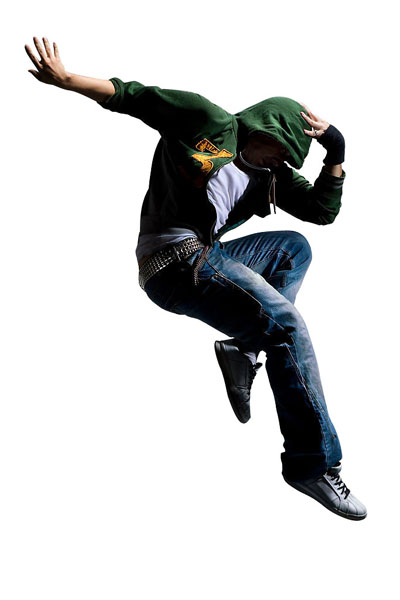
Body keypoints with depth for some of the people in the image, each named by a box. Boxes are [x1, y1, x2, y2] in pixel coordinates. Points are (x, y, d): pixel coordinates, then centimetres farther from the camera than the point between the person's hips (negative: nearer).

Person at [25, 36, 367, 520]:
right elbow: (135, 97, -4)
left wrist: (336, 152, 8)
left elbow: (323, 210, 20)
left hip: (207, 258, 10)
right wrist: (64, 79, -13)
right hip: (174, 263, -10)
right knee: (286, 322, -21)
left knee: (294, 247, 19)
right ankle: (314, 462, -20)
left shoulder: (270, 174, 19)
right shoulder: (212, 123, -3)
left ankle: (246, 347, -6)